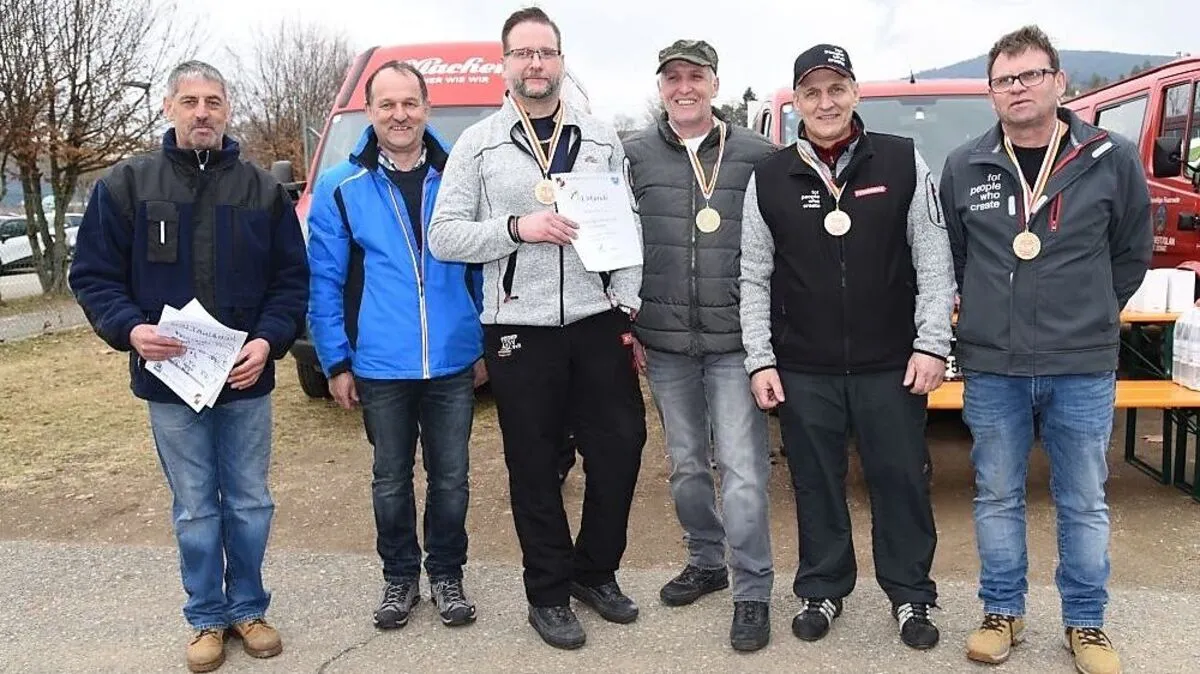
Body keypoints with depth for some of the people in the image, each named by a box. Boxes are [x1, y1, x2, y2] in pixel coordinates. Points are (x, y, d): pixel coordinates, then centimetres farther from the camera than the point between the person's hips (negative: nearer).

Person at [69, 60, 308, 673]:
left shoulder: (263, 189, 4)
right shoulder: (126, 184, 0)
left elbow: (291, 278, 4)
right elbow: (93, 276, 1)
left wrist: (269, 340, -12)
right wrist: (130, 329, -16)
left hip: (247, 378, 1)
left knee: (249, 504, 11)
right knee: (194, 510, 10)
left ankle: (247, 608, 29)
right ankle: (207, 617, 27)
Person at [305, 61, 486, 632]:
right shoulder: (340, 188, -1)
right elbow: (324, 282, 1)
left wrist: (485, 345, 6)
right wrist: (336, 361, -2)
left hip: (453, 365, 1)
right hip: (380, 368, 0)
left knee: (451, 478, 11)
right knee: (391, 479, 13)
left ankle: (446, 575, 29)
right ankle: (399, 577, 32)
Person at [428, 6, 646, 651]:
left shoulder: (601, 139, 9)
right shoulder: (476, 144, 3)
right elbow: (443, 236, -2)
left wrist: (627, 308, -1)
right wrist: (517, 227, -16)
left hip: (598, 324, 2)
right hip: (520, 331, -2)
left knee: (620, 448, 7)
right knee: (535, 466, 7)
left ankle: (595, 572, 30)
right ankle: (549, 594, 25)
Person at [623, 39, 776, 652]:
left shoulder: (758, 155, 0)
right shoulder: (634, 156, 4)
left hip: (735, 341, -2)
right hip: (664, 342, 3)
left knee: (742, 470, -3)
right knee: (685, 465, 15)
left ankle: (752, 591, 10)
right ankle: (706, 561, 34)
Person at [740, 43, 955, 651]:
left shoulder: (903, 162, 0)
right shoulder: (769, 178, 3)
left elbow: (934, 263, 1)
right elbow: (754, 278, 5)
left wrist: (931, 344, -5)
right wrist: (760, 361, 0)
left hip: (891, 365, -1)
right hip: (803, 370, 1)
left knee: (902, 480, 8)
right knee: (816, 482, 12)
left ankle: (911, 595, 27)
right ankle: (822, 590, 30)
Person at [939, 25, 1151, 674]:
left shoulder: (1112, 159, -2)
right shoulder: (963, 167, 1)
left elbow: (1131, 253, 10)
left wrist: (1090, 319, 11)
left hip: (1083, 368, -1)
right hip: (991, 368, 1)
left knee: (1083, 504, 10)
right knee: (997, 497, 11)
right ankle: (1002, 613, 27)